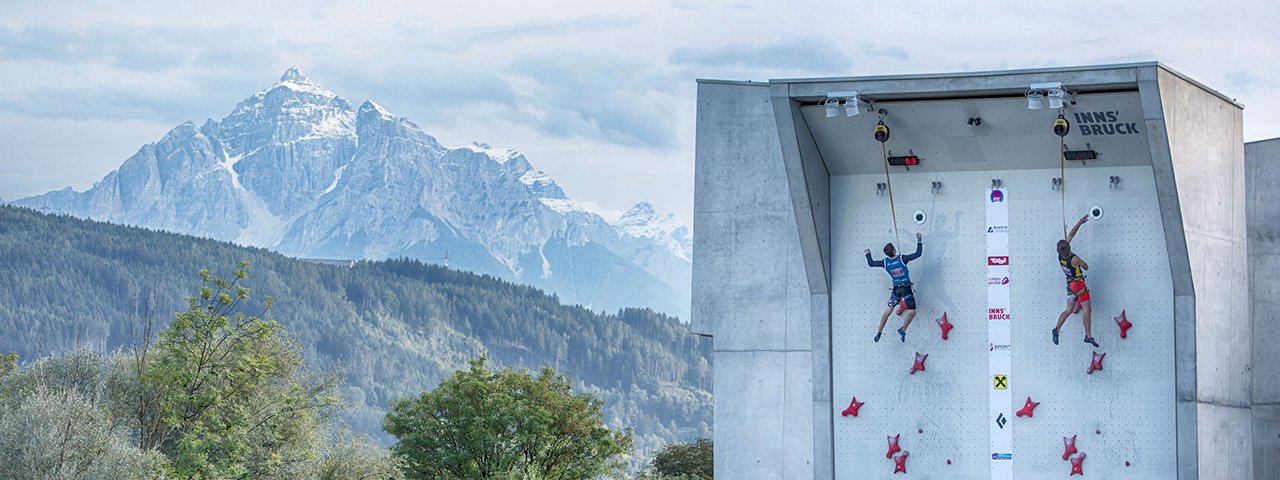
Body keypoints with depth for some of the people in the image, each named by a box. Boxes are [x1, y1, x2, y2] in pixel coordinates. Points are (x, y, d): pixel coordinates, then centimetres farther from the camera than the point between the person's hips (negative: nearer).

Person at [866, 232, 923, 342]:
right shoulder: (901, 259, -19)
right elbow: (917, 254, -20)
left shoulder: (885, 262, -7)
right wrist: (918, 240, -12)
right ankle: (902, 330, 2)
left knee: (888, 310, 17)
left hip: (896, 289, 4)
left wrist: (868, 254, 23)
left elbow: (871, 264, 6)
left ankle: (879, 332, 17)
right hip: (906, 289, -4)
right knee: (912, 312, 8)